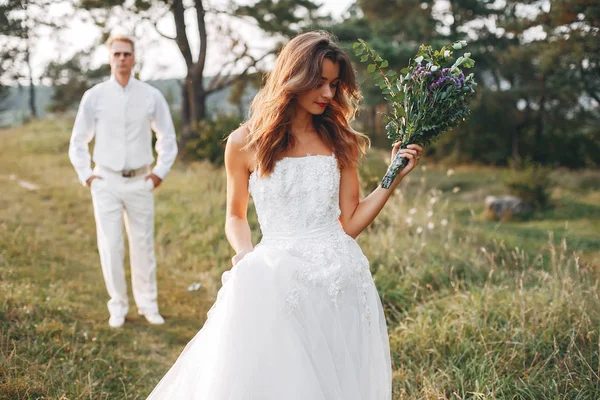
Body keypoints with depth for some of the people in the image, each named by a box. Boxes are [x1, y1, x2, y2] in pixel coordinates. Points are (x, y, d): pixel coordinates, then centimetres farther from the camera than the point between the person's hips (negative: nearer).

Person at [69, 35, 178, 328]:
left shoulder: (151, 96, 0)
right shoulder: (94, 96, -1)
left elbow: (167, 137, 12)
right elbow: (78, 142, 9)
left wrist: (161, 172, 7)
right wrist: (85, 175, 3)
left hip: (140, 181, 1)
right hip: (106, 181, 0)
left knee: (143, 245, 7)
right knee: (110, 247, 1)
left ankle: (148, 303, 21)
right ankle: (118, 306, 15)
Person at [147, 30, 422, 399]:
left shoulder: (340, 142, 7)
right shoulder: (246, 143, 0)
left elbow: (350, 223, 5)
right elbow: (236, 217, 12)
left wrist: (394, 178, -3)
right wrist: (244, 251, -7)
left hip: (341, 280, 2)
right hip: (277, 279, -2)